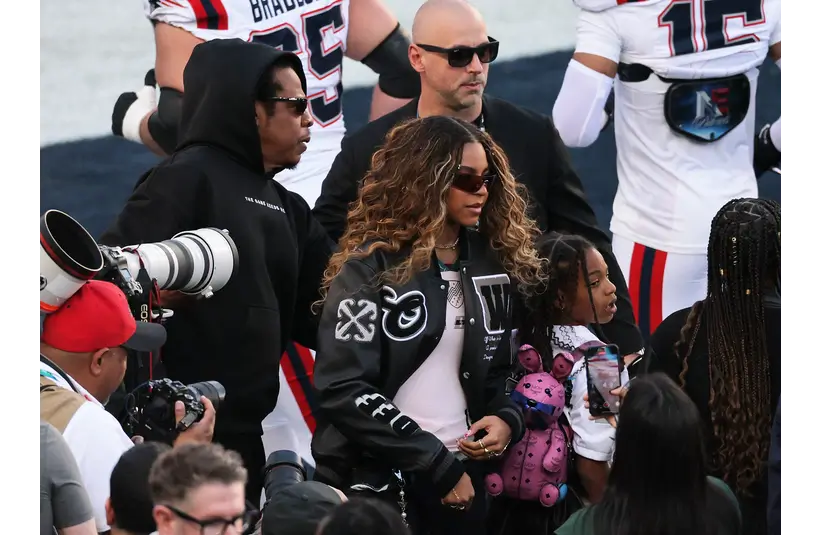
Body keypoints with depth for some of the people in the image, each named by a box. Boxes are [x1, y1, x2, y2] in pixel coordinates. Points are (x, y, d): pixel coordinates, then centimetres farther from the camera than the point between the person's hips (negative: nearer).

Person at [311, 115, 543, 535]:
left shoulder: (494, 265, 8)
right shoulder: (370, 270, -8)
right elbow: (343, 389, -16)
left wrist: (507, 418, -5)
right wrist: (438, 464, -16)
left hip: (464, 476, 5)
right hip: (377, 480, -5)